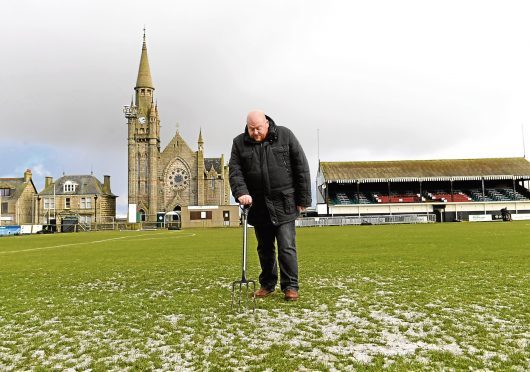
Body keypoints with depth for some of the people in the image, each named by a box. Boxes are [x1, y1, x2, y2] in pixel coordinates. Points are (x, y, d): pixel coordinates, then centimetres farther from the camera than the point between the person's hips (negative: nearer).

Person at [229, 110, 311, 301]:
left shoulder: (285, 135, -2)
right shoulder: (239, 143, 4)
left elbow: (301, 167, -2)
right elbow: (235, 171, -4)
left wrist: (303, 199, -4)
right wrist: (241, 192, -23)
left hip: (284, 204, -3)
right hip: (259, 205, 3)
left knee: (286, 246, -5)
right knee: (264, 248, 13)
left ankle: (290, 286, 7)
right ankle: (267, 284, 27)